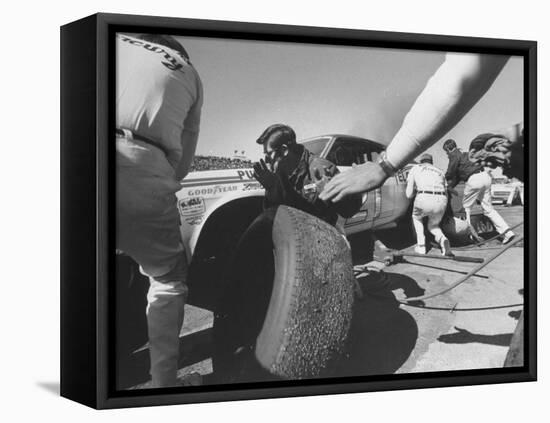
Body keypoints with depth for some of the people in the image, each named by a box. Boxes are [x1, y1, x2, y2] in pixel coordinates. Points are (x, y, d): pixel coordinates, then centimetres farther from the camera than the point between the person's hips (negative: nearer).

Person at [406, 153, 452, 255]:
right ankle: (442, 239, -5)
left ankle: (421, 246, 19)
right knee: (433, 226, 28)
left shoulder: (415, 169, 22)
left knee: (416, 217, 32)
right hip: (441, 201, 3)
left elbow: (409, 194, 19)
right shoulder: (440, 171, 30)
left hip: (424, 199, -3)